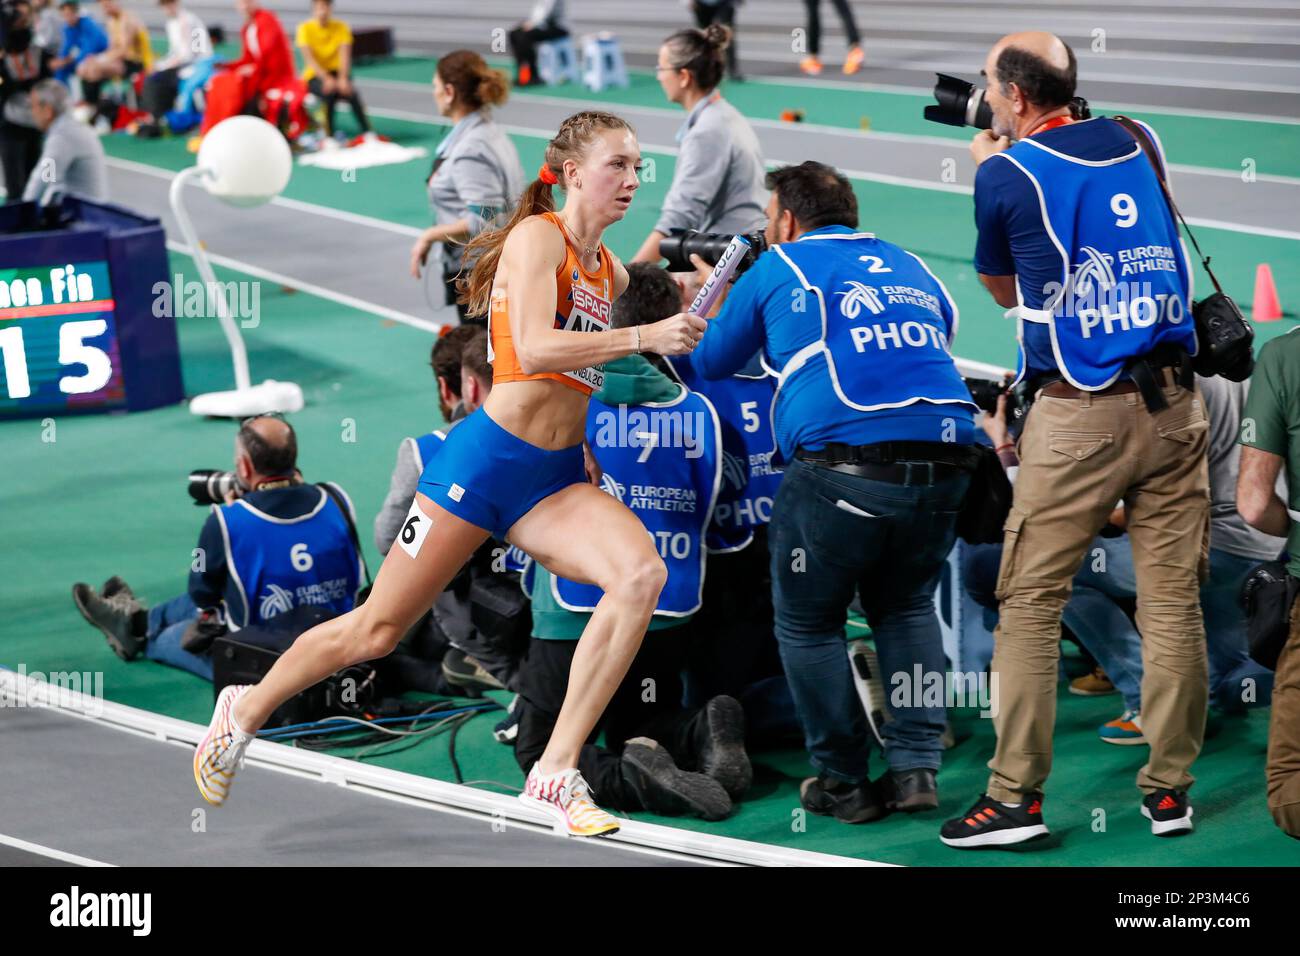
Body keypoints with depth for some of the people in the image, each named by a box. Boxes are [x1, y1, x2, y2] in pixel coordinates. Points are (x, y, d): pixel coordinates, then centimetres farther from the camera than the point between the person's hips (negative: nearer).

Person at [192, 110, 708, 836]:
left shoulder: (612, 273, 13)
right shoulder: (536, 237, -9)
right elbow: (534, 347, -24)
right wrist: (644, 336, -26)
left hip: (557, 478, 6)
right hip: (488, 458, -6)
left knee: (643, 573, -23)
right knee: (377, 632, 4)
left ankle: (556, 774, -18)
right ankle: (248, 710, 32)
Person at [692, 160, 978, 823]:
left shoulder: (776, 270, 12)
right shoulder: (910, 268, 24)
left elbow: (707, 364, 20)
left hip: (843, 463, -5)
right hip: (945, 458, 5)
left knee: (808, 622, 13)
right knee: (907, 606, 25)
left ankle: (844, 783, 13)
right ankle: (915, 767, 16)